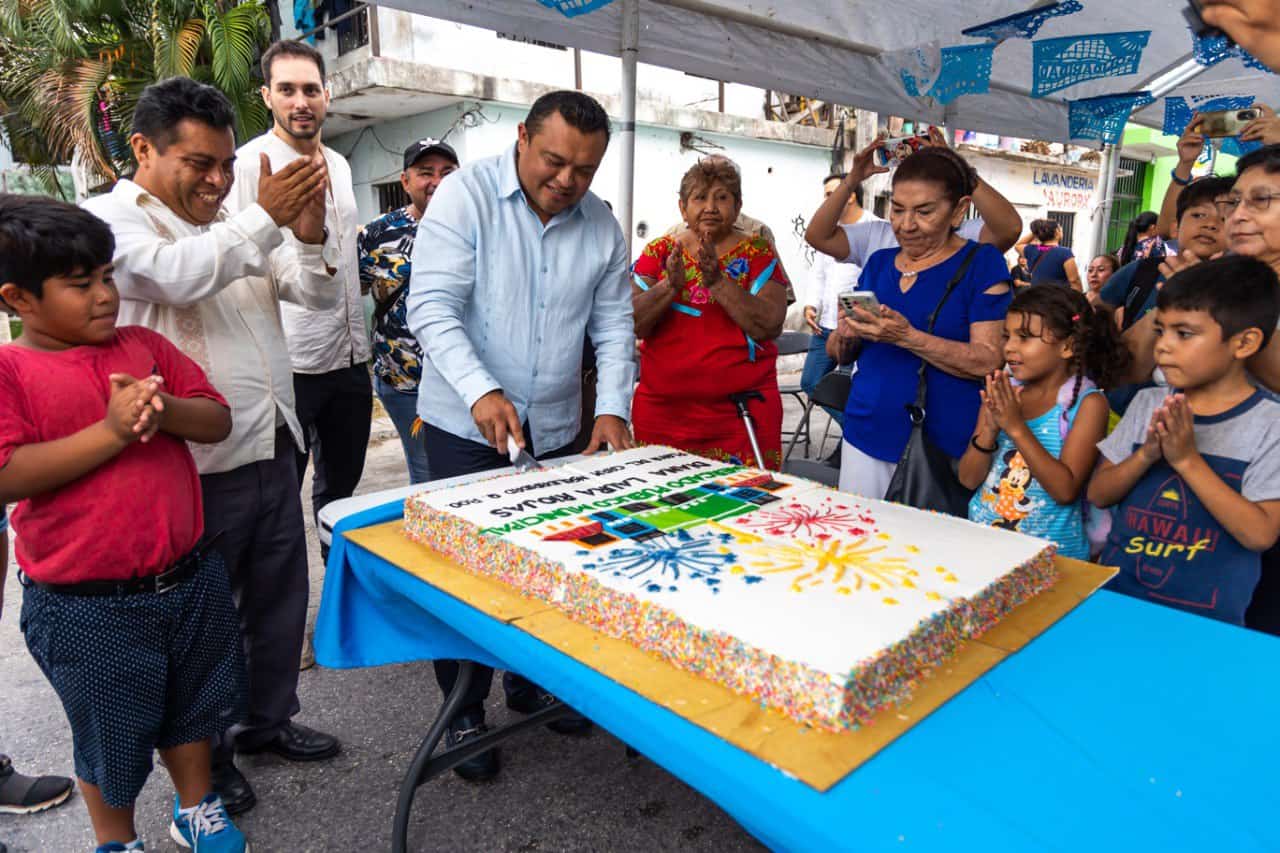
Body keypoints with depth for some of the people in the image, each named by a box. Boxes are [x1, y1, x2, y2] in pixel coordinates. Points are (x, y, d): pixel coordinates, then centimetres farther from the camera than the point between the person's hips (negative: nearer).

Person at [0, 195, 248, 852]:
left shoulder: (145, 345, 3)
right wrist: (111, 430, -25)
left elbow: (218, 421, 1)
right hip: (88, 606, -4)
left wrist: (163, 408, -18)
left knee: (193, 706, 23)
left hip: (190, 579, 4)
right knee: (110, 737, 18)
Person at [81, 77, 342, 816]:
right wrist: (266, 218, -24)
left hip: (274, 448, 6)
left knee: (281, 596, 17)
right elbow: (178, 277, -26)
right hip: (201, 465, -6)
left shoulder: (235, 223, 13)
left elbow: (318, 294, 7)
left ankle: (270, 719, 38)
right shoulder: (110, 219, -5)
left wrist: (310, 236, -11)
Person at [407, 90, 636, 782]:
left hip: (556, 430, 4)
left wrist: (612, 407, -8)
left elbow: (613, 325, 7)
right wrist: (482, 392, -28)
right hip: (466, 424, -4)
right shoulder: (467, 193, -9)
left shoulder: (601, 225, 4)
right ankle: (464, 711, 23)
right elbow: (432, 308, -16)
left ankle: (531, 681, 36)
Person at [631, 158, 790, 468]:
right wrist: (671, 285, -19)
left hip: (743, 411, -1)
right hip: (660, 411, 2)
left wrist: (718, 280, -19)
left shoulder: (758, 253, 3)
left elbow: (769, 326, -10)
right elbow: (633, 324, -3)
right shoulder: (658, 252, 7)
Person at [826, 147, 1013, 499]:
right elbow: (836, 352, 13)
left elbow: (988, 362, -13)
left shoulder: (980, 262, -3)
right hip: (866, 435, 4)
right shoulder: (879, 262, 10)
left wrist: (906, 337, -23)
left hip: (942, 445, -4)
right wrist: (845, 335, -10)